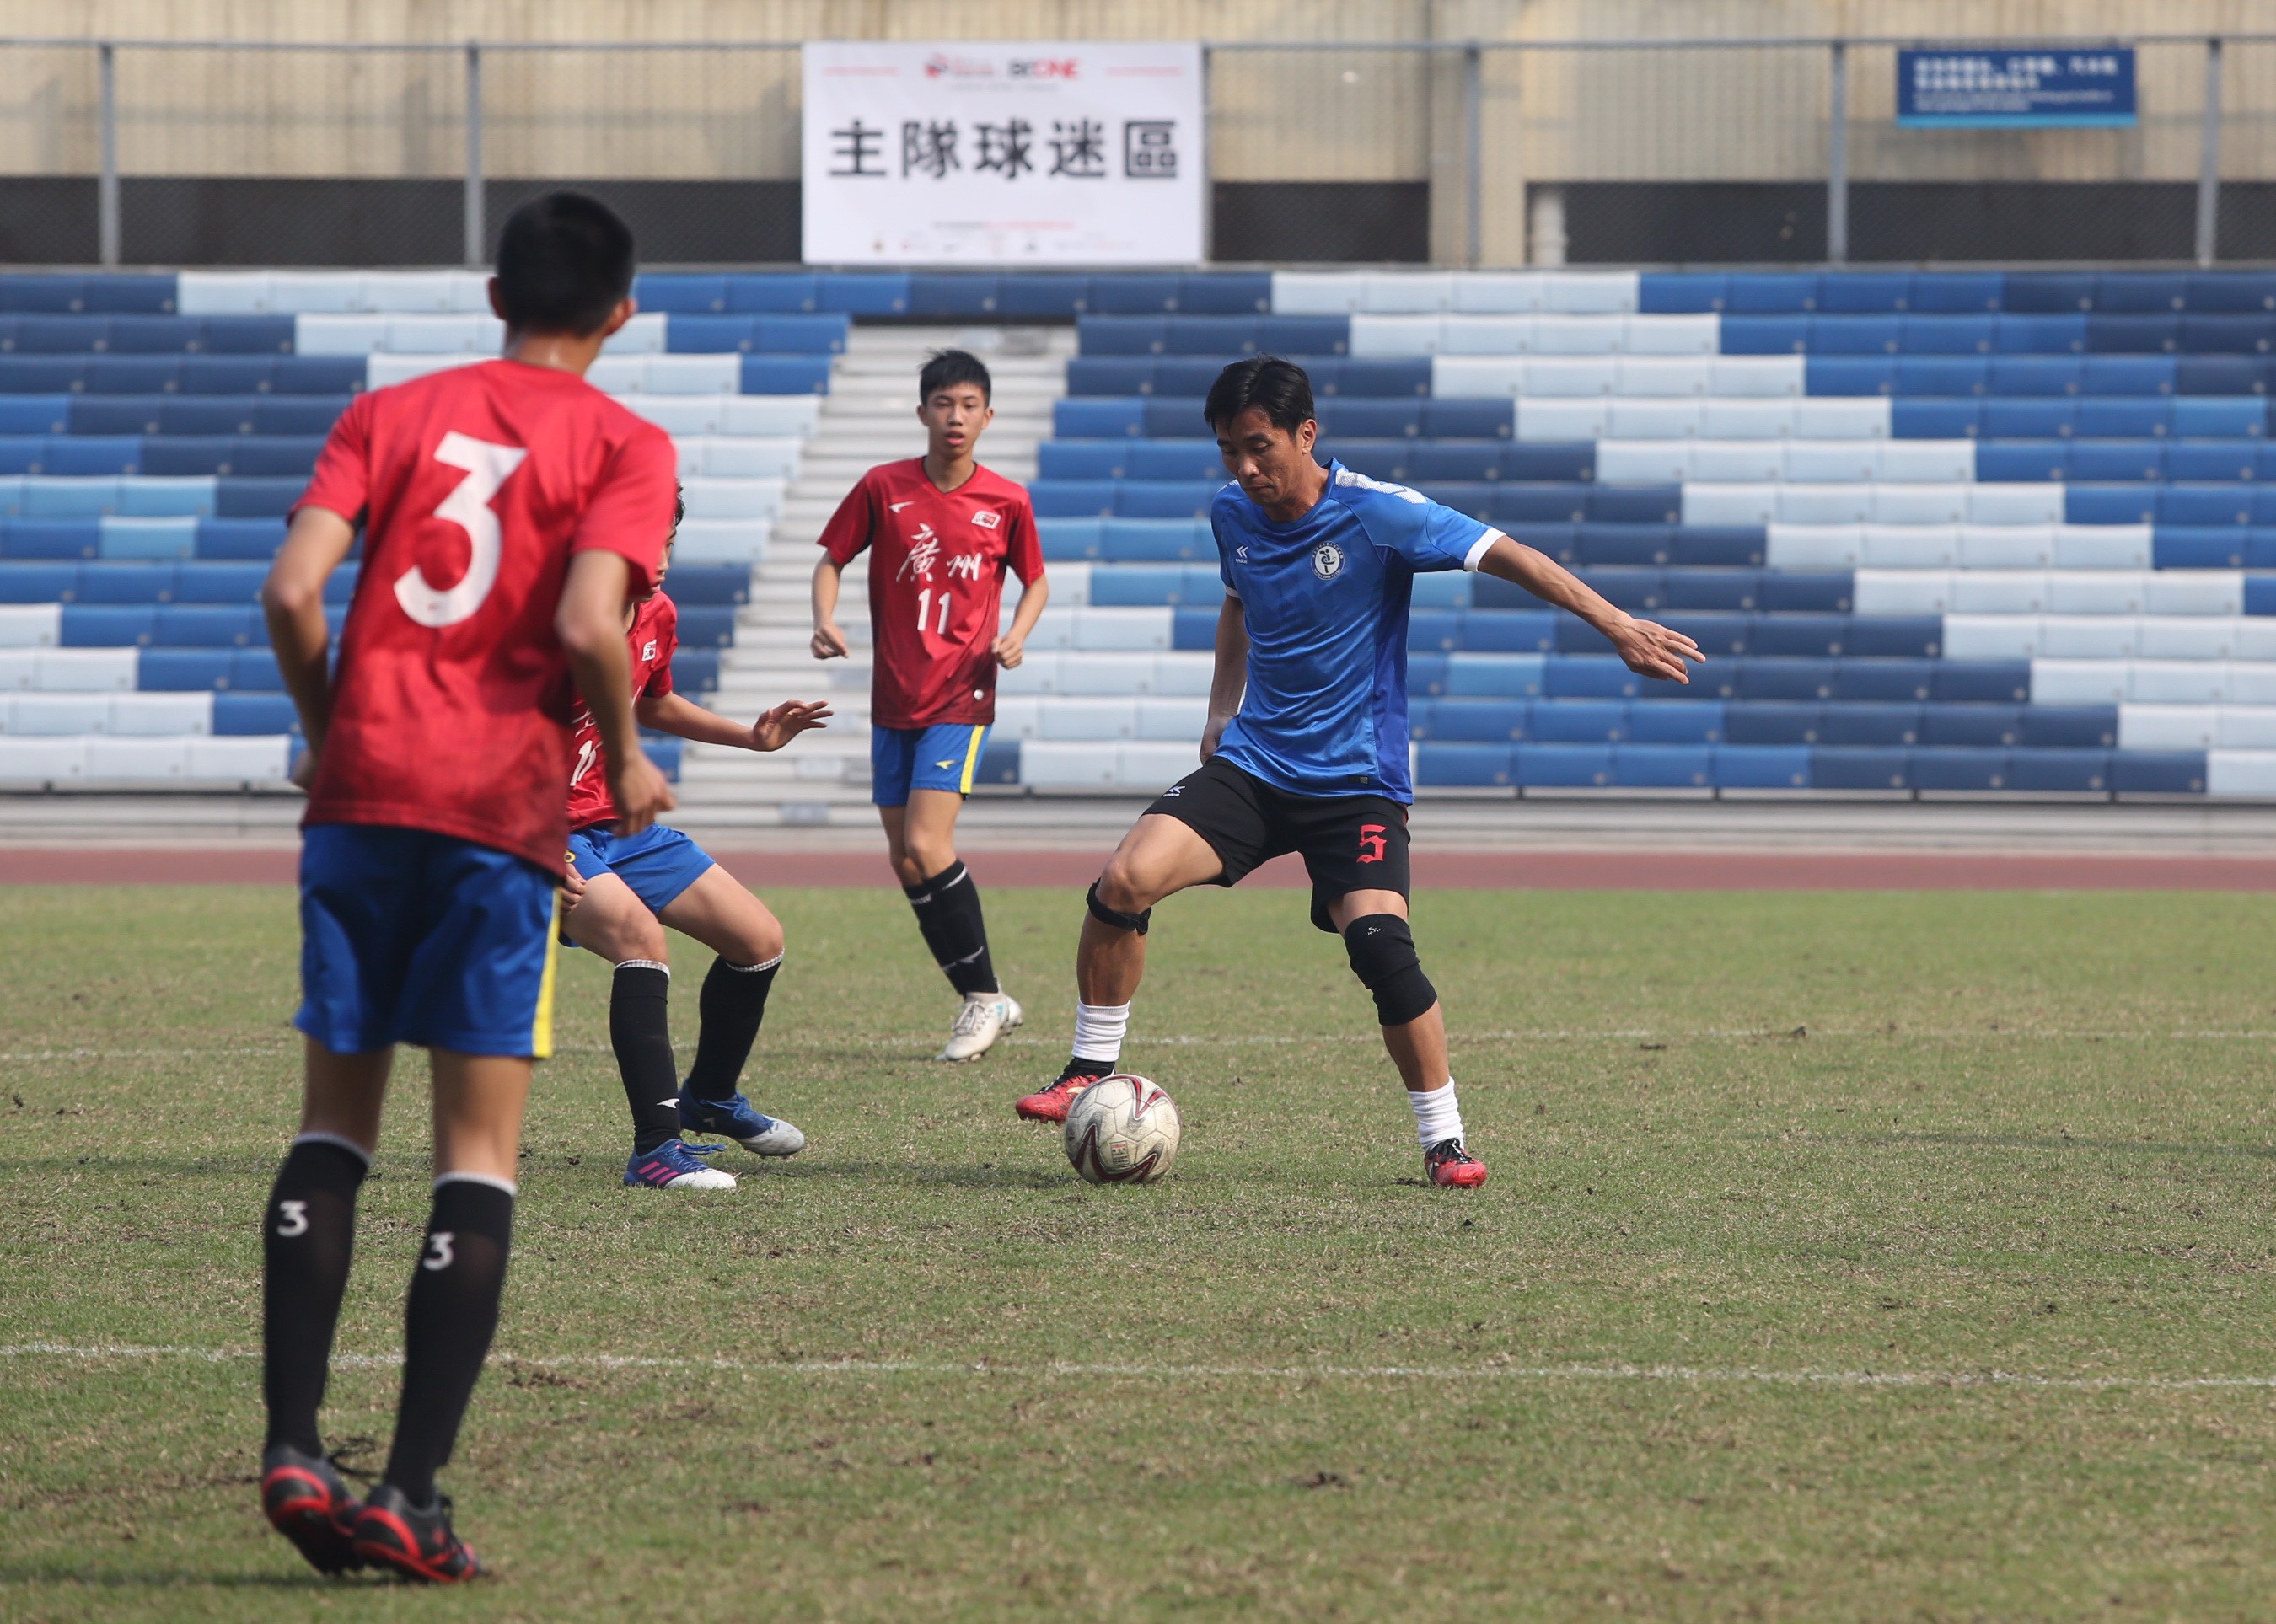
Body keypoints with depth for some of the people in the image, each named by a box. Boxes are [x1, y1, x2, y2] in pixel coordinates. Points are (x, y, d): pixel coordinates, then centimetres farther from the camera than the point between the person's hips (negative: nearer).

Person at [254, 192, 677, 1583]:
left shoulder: (392, 412, 11)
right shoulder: (624, 446, 2)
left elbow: (293, 590, -2)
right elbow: (588, 624, -13)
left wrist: (327, 734, 14)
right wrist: (629, 758, 4)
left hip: (362, 790, 3)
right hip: (504, 805, -3)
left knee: (337, 1116, 13)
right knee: (480, 1148, 1)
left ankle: (294, 1448, 3)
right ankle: (413, 1495, -6)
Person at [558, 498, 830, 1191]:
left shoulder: (657, 616, 2)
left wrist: (752, 737, 18)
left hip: (623, 825, 9)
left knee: (760, 939, 9)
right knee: (640, 933, -34)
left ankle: (710, 1098, 35)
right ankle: (656, 1150, -32)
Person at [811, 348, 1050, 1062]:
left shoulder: (1006, 502, -1)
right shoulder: (883, 488, 0)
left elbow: (1036, 581, 13)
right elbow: (832, 560, 9)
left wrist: (1016, 635, -6)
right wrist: (825, 620, -10)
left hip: (961, 698, -3)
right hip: (893, 701, 3)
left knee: (926, 845, -17)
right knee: (906, 860, 3)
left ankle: (985, 996, -5)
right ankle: (982, 1001, 14)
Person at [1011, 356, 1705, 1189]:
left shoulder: (1376, 513, -15)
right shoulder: (1232, 514, 3)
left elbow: (1506, 556, -15)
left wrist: (1617, 625, -21)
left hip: (1356, 782, -4)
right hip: (1253, 765, 4)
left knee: (1379, 943, -23)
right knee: (1126, 879, -17)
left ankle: (1445, 1138, -7)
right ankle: (1091, 1073, -1)